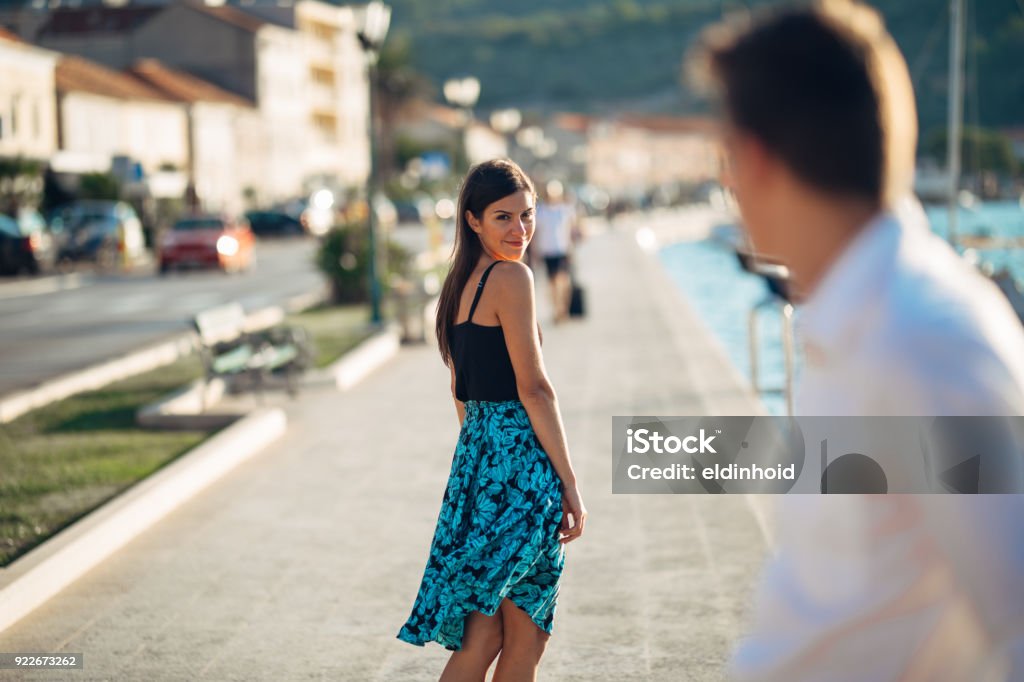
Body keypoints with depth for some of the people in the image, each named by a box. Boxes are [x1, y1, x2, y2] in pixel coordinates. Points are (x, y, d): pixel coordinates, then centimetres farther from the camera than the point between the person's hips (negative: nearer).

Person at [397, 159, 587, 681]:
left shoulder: (460, 282, 14)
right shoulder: (511, 277, -13)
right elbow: (534, 390, -15)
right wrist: (569, 482, -11)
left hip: (475, 456, 9)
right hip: (518, 458, -9)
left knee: (484, 634, 13)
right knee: (523, 640, 1)